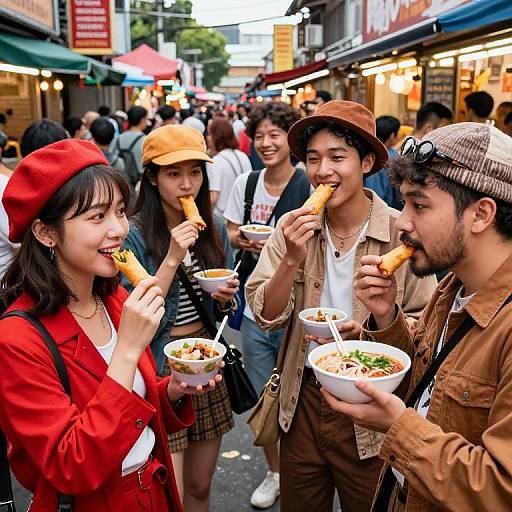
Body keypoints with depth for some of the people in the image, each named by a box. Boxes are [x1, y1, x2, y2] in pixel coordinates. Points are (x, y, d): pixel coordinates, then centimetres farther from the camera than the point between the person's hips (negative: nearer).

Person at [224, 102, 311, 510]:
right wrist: (241, 239, -10)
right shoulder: (245, 183, 3)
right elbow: (231, 234, 12)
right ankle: (274, 473, 40)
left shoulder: (308, 186, -12)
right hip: (254, 311, 5)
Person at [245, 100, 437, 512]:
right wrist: (292, 258, -22)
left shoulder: (402, 233, -14)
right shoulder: (294, 227, -5)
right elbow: (267, 317, -7)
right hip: (303, 403, 3)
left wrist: (368, 330, -25)